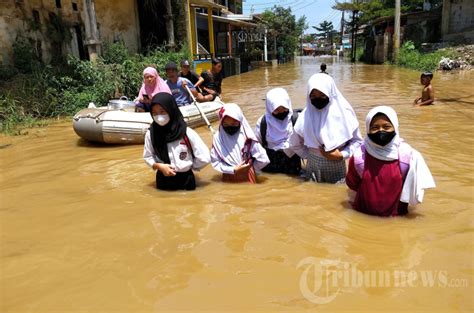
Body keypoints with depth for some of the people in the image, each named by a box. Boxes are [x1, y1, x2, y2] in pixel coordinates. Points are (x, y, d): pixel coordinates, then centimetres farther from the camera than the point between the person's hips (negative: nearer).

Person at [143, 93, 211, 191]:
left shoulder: (186, 133, -19)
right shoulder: (151, 133, -9)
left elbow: (204, 158, -17)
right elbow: (147, 156, 4)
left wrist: (188, 166, -4)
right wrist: (159, 166, -14)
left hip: (185, 180, -2)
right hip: (163, 180, 3)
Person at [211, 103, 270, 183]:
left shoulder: (247, 138, -12)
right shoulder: (218, 138, -9)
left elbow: (263, 159, -10)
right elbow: (215, 162, -8)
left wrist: (250, 169, 1)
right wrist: (233, 170, -16)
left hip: (248, 177, 0)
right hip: (229, 179, 1)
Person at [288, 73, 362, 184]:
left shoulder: (344, 114, -11)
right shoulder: (305, 116, -9)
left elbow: (357, 141, -1)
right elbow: (294, 144, 4)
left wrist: (342, 155, -13)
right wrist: (311, 156, 1)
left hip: (337, 167, -1)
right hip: (313, 168, 1)